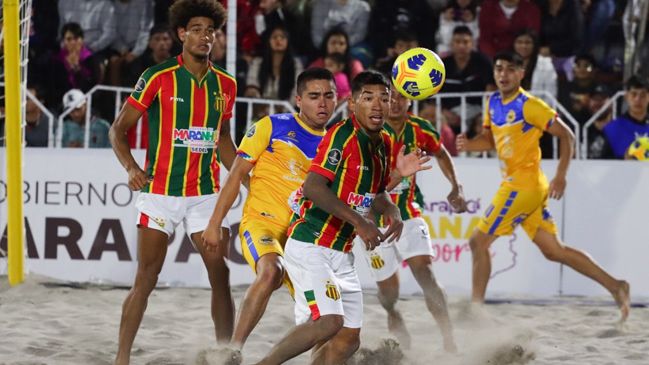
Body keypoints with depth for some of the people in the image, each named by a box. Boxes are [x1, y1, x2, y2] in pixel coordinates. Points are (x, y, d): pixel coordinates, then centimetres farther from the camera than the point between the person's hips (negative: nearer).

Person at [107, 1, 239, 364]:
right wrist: (132, 167, -18)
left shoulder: (225, 84, 8)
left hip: (206, 193, 4)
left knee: (221, 275, -2)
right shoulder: (158, 78, -6)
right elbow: (119, 129, -2)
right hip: (160, 191, -4)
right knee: (146, 278, -4)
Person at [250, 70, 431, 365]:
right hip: (309, 245, -9)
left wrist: (393, 214, 2)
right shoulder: (342, 135, -14)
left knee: (349, 338, 3)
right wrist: (359, 221, -27)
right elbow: (313, 187, -23)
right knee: (329, 321, -25)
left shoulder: (383, 144, 12)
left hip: (342, 253, 9)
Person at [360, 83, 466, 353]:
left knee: (425, 273, -19)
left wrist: (456, 187, 8)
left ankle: (450, 343, -21)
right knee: (389, 291, 6)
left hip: (408, 214, 2)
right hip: (374, 219, -1)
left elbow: (441, 154, 18)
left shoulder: (421, 130, -3)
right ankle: (393, 316, 43)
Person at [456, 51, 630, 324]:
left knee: (478, 242, -6)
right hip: (514, 186, 8)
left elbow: (566, 135, -10)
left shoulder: (529, 106, -13)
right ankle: (615, 286, 11)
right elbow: (489, 140, 22)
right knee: (554, 250, 9)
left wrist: (561, 176, -17)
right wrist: (468, 144, 1)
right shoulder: (493, 103, 10)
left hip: (522, 186, -8)